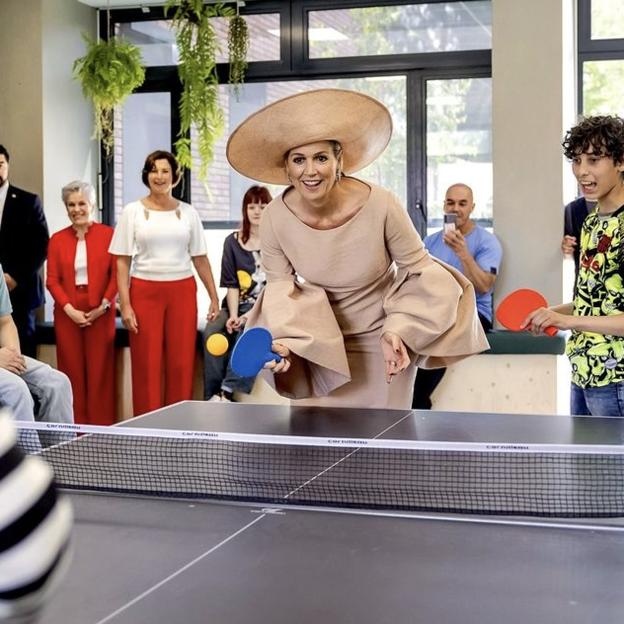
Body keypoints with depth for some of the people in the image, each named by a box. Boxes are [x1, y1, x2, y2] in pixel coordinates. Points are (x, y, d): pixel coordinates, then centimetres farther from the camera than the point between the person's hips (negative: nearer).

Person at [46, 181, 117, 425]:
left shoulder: (107, 234, 2)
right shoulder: (57, 239, 8)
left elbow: (117, 274, -2)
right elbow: (52, 280, 4)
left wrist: (103, 306, -11)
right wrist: (70, 310, -8)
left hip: (100, 313, -2)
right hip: (68, 314, 2)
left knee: (100, 372, -1)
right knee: (72, 373, 2)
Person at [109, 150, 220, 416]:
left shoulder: (188, 212, 8)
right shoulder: (133, 211, 3)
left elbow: (200, 258, 11)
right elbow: (122, 262, 1)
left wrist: (214, 297, 6)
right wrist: (125, 305, -7)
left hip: (182, 292, 2)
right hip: (145, 292, -1)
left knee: (181, 364, 0)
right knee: (147, 366, -1)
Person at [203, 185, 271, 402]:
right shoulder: (232, 242, 10)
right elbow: (232, 285, 4)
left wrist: (251, 314, -16)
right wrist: (233, 315, -13)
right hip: (236, 305, 3)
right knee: (212, 331, -26)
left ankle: (227, 392, -38)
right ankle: (212, 395, -26)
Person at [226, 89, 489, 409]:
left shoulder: (381, 206, -25)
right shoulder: (275, 218, -18)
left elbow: (418, 269, -11)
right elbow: (281, 285, -4)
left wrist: (400, 330, -23)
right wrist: (283, 340, -20)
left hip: (379, 337, -2)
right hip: (319, 341, 2)